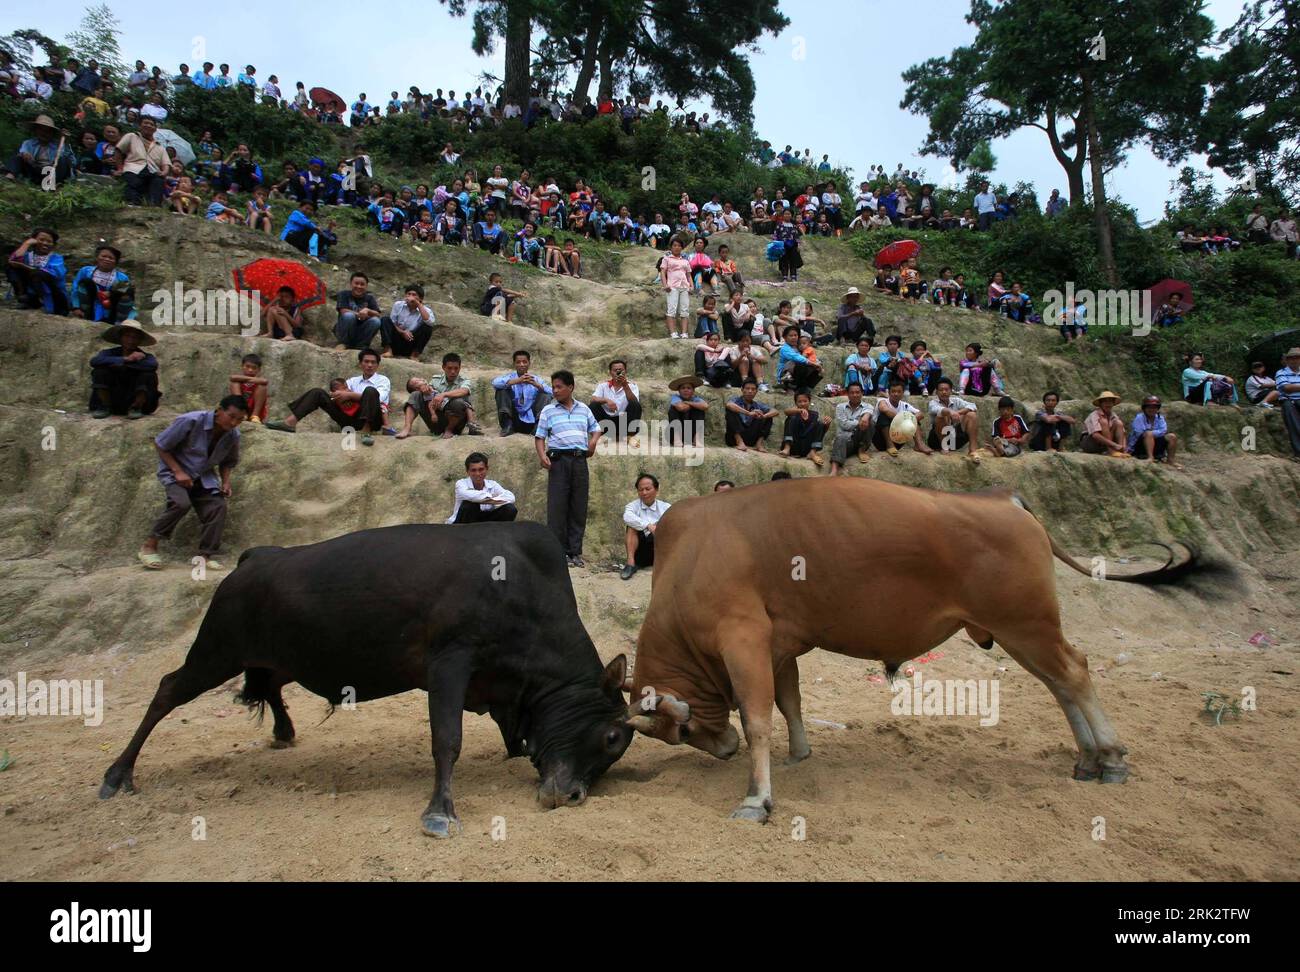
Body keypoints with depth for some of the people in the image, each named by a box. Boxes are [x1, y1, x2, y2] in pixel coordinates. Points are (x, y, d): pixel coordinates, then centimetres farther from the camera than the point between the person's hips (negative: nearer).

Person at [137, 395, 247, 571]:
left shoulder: (233, 436, -7)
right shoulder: (191, 421, -24)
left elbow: (228, 462, 13)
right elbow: (160, 445, -14)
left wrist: (226, 482, -6)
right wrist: (178, 471, -21)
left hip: (204, 477, 5)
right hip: (175, 471, -5)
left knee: (217, 506, -15)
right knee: (181, 503, -29)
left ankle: (206, 555, -6)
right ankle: (149, 546, -13)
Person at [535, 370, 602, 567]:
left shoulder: (584, 409, 13)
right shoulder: (548, 411, 6)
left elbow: (595, 428, 23)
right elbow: (539, 436, 4)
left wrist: (594, 441, 2)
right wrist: (542, 455, -13)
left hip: (580, 460, 3)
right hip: (558, 459, -3)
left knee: (579, 507, 3)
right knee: (557, 506, -6)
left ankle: (575, 551, 9)